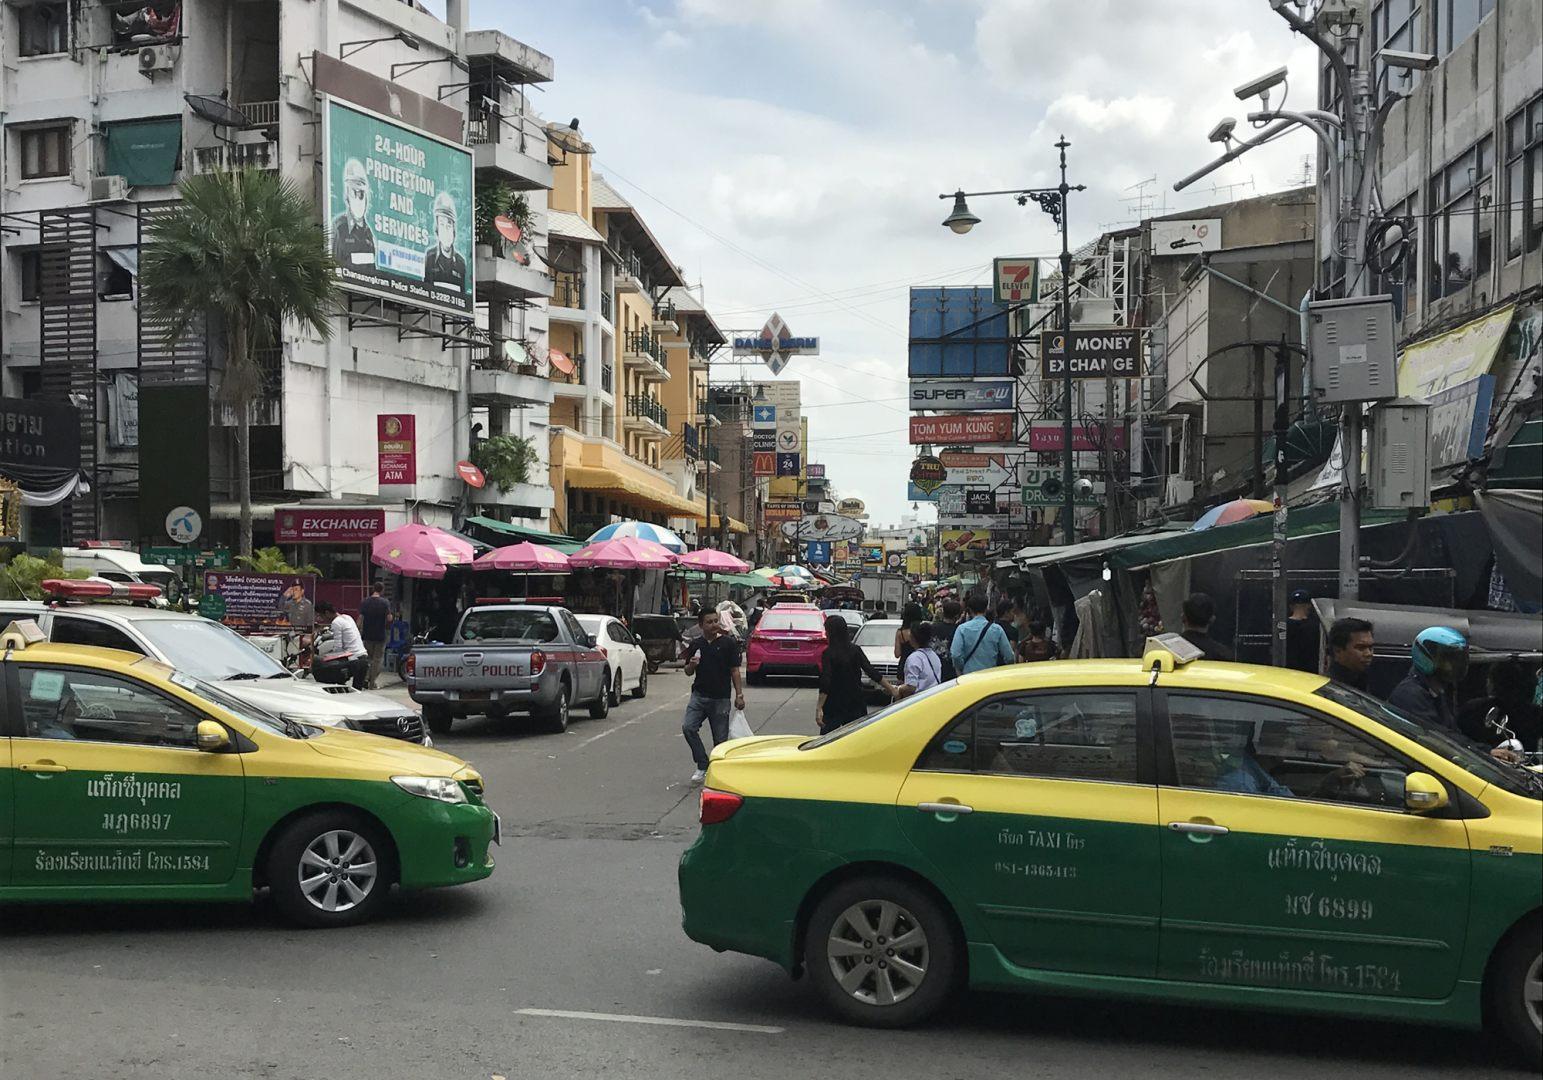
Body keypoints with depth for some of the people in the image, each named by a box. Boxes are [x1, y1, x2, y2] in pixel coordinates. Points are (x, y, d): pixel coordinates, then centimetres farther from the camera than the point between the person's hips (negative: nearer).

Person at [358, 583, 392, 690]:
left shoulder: (365, 602, 1)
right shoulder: (385, 602, -9)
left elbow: (360, 618, -1)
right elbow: (389, 618, -13)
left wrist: (359, 632, 4)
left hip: (367, 635, 3)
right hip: (380, 635, -3)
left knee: (367, 657, 18)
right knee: (377, 659, 5)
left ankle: (365, 677, 2)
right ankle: (372, 683, 5)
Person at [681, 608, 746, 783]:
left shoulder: (728, 643, -2)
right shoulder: (695, 645, 7)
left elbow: (734, 671, 0)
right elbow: (688, 672, 16)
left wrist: (739, 694, -5)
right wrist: (691, 665, -7)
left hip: (720, 698, -2)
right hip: (699, 695, 3)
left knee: (720, 738, 2)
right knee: (688, 727, -16)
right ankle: (702, 766, -6)